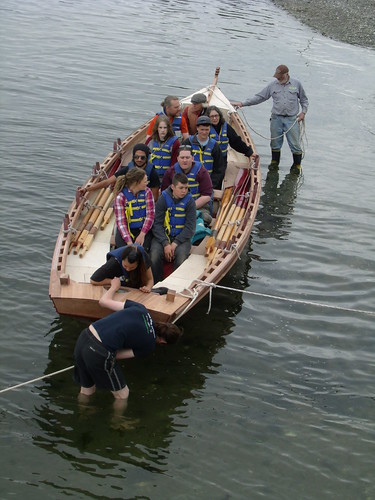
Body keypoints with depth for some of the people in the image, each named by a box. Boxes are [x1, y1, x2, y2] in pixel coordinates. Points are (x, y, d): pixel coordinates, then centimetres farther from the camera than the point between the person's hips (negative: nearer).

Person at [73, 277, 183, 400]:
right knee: (122, 395, 19)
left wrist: (114, 287, 35)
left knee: (86, 391, 29)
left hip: (84, 336, 6)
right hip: (98, 353, -6)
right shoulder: (150, 346, 3)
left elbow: (104, 301, 16)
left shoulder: (140, 309, 11)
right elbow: (117, 355, 4)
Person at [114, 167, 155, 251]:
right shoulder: (121, 197, -10)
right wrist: (129, 241, -27)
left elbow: (150, 214, -5)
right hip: (126, 230, -1)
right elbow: (120, 221, -14)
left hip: (143, 229, 1)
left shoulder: (147, 192, -1)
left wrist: (142, 234, -18)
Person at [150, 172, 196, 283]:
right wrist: (165, 244, -18)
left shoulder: (189, 201, 0)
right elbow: (157, 224, -5)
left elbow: (190, 227, -3)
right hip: (162, 236, 0)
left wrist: (175, 244, -14)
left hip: (182, 237, 0)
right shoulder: (163, 199, -1)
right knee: (154, 257, -28)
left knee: (181, 258, -31)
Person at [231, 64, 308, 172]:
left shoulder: (296, 84, 3)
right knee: (275, 142, 9)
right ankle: (275, 162, 28)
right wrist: (242, 103, -1)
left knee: (295, 143, -3)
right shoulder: (273, 85, 5)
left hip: (292, 119, -2)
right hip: (276, 118, 2)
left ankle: (297, 164, 13)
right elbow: (259, 97, 6)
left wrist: (303, 112, 1)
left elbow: (304, 99, 15)